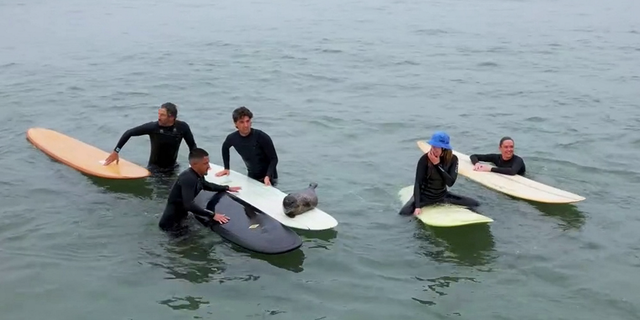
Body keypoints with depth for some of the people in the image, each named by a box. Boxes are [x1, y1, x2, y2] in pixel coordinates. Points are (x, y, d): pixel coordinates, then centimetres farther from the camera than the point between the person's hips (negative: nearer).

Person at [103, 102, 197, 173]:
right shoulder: (153, 127, -21)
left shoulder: (182, 127, -17)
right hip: (155, 168, -2)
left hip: (172, 168, 2)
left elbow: (193, 146, -4)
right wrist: (116, 151, -11)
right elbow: (129, 133, -11)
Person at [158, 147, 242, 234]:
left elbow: (206, 185, 25)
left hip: (182, 210, 9)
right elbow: (188, 205, -35)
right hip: (173, 216, -9)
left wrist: (227, 188, 21)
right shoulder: (188, 179, -28)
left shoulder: (198, 175, 0)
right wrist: (212, 215, -34)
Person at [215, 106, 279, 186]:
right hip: (251, 177, 5)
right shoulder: (233, 138, -11)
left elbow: (274, 159, -19)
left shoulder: (262, 137, -24)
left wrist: (268, 177, -31)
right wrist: (226, 168, 13)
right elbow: (225, 147, 14)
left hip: (268, 178, -4)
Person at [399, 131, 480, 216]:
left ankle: (440, 202, 15)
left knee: (475, 204, -2)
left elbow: (450, 182, -19)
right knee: (404, 212, -31)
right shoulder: (425, 159, -20)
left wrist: (437, 164, -27)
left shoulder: (453, 159, -11)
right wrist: (417, 206, -32)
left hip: (442, 195, 4)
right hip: (424, 196, -4)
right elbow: (418, 183, -22)